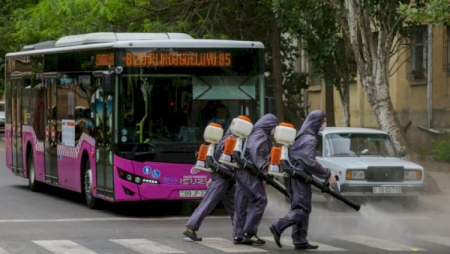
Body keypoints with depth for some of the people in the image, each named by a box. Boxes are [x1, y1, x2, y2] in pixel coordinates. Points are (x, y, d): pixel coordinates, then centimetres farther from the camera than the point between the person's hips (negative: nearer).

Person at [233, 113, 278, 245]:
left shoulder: (254, 133, 22)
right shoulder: (260, 135, -9)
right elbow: (254, 151, -25)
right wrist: (263, 167, -30)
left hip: (241, 171, 11)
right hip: (250, 171, -11)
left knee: (241, 203, 10)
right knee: (259, 200, -11)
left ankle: (239, 234, 12)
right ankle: (249, 232, -14)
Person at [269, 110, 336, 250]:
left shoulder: (302, 136, 17)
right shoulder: (309, 139, -13)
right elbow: (310, 162, -21)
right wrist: (328, 174, -16)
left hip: (295, 176, 10)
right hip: (301, 178, -10)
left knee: (300, 209, 9)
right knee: (302, 209, -8)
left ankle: (300, 240, 8)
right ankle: (278, 227, -14)